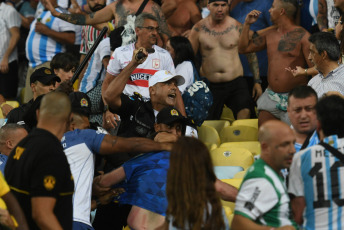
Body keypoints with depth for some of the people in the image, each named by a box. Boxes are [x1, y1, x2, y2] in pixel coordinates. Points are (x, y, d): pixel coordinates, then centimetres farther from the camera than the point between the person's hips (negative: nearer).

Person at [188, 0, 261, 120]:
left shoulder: (236, 27, 2)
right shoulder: (199, 28, 1)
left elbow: (251, 54, 11)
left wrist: (257, 82, 9)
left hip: (236, 83, -1)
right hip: (210, 86, 1)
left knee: (244, 113, -25)